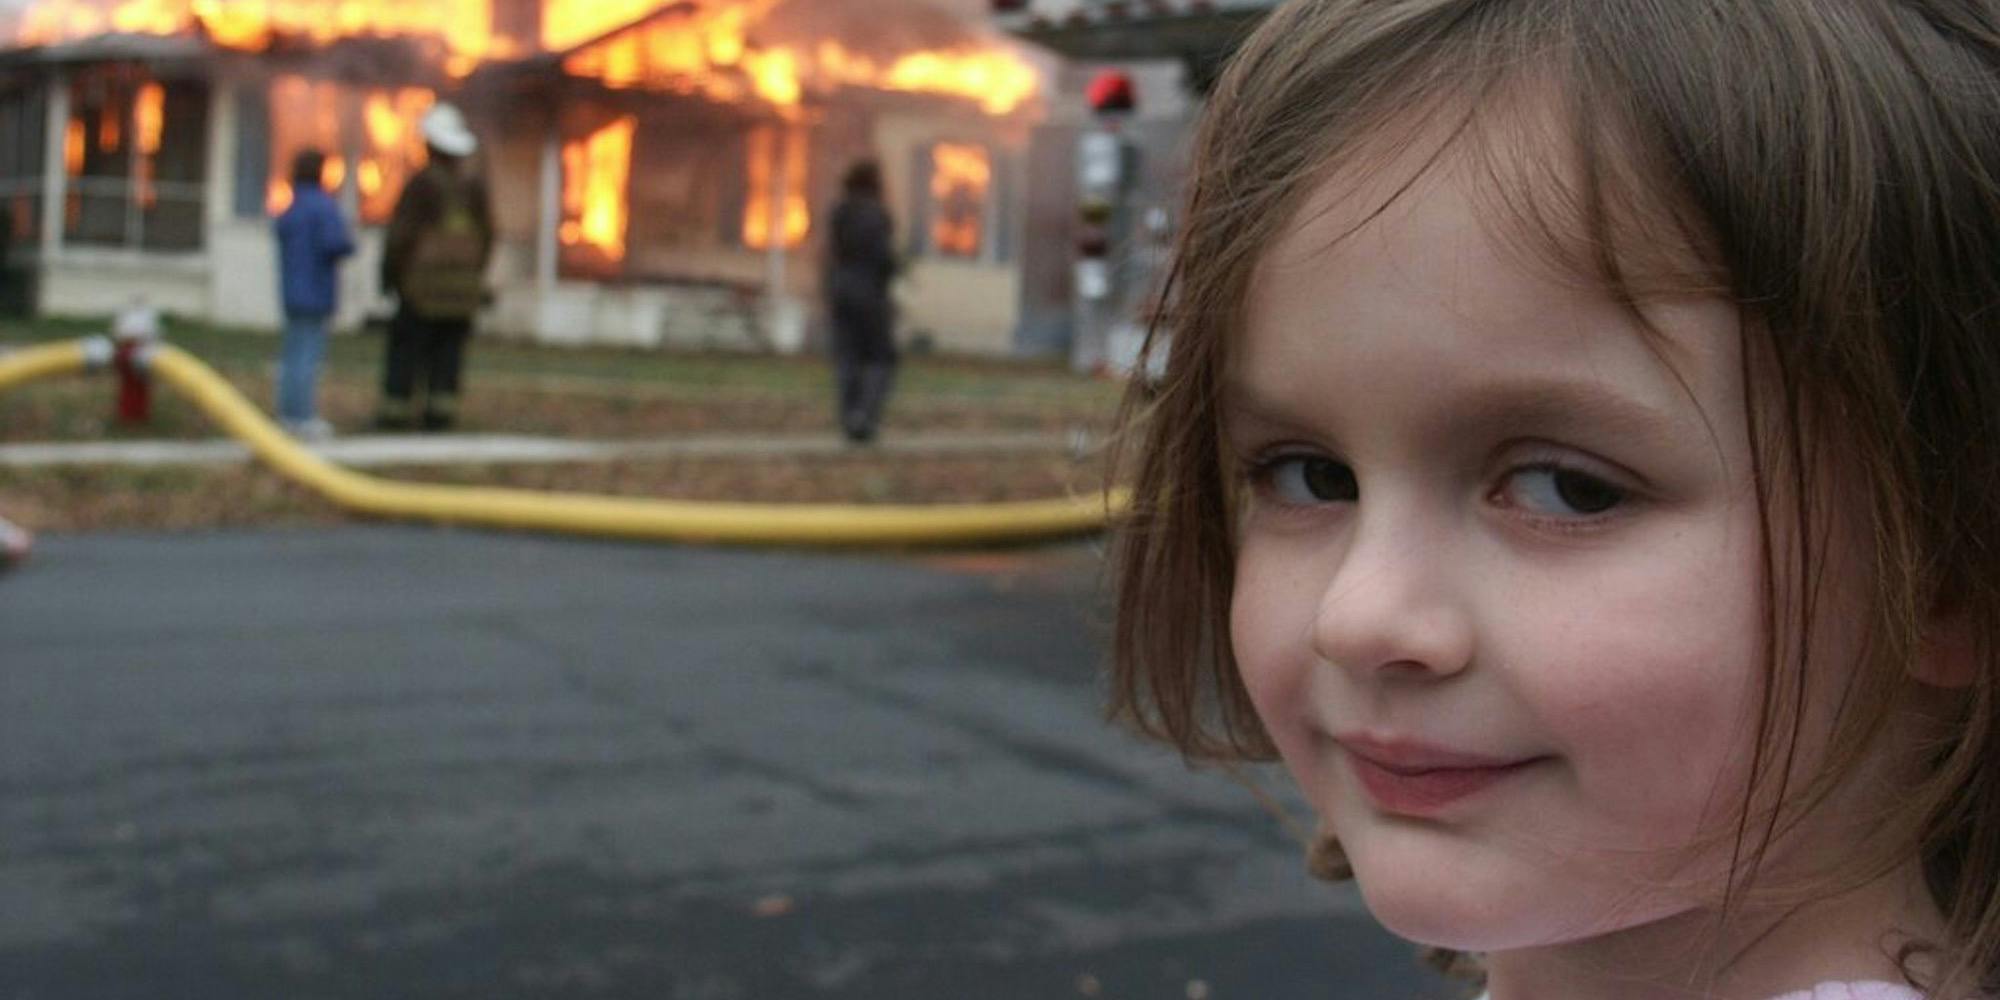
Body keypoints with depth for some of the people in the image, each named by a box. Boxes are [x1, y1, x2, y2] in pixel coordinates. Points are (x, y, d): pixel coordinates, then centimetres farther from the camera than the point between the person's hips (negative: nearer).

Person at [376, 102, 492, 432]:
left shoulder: (421, 182, -11)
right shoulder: (474, 184, 4)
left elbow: (401, 232, -11)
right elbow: (486, 234, 7)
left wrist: (389, 274, -1)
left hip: (424, 278, -4)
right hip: (464, 278, 4)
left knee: (407, 344, 1)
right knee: (449, 348, 6)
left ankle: (398, 409, 1)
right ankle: (441, 409, 2)